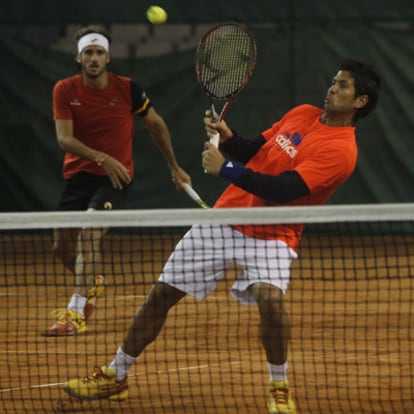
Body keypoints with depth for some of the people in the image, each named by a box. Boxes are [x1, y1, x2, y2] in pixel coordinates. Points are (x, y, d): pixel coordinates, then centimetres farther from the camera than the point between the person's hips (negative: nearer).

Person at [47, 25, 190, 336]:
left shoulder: (128, 89, -10)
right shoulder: (65, 90, -8)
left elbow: (156, 124, 6)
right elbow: (64, 138, -17)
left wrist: (175, 168, 10)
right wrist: (102, 158, -33)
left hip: (116, 177, -3)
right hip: (78, 175, 3)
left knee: (90, 233, -25)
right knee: (62, 247, 9)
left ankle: (76, 313, -29)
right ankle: (94, 283, 43)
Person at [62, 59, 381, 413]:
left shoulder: (341, 149, -17)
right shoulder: (302, 114, 7)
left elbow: (282, 190, -24)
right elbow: (253, 151, 17)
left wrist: (225, 168, -21)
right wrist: (229, 137, -4)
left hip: (270, 235, -6)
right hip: (223, 219, 6)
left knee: (270, 296, -34)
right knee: (161, 294, 6)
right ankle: (115, 377, 21)